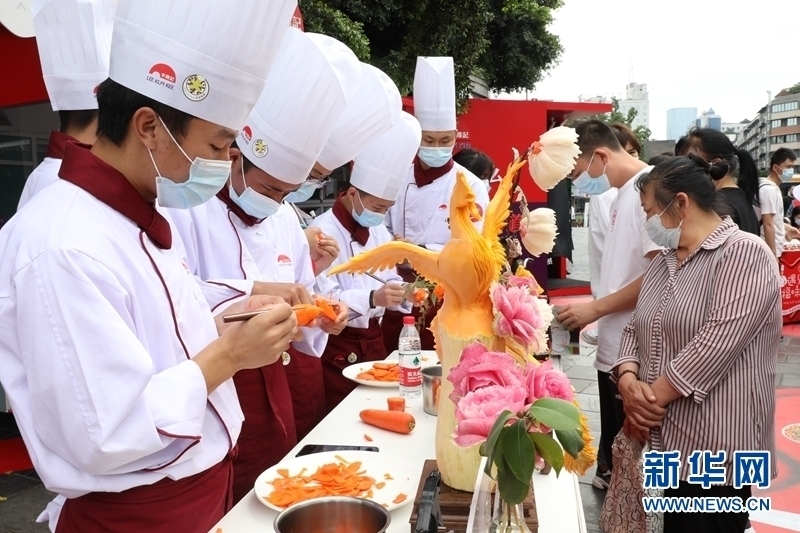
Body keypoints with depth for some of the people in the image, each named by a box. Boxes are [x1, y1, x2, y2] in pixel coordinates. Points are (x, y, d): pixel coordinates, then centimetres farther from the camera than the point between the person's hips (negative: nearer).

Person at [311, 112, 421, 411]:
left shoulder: (379, 230, 8)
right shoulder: (323, 231, -17)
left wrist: (403, 293, -9)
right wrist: (371, 298, -34)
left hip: (373, 340, 7)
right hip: (337, 347, -7)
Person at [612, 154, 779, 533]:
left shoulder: (745, 254, -13)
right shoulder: (664, 260, 14)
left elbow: (717, 342, -23)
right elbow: (636, 329, 11)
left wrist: (653, 396, -17)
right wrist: (628, 381, -8)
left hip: (714, 448, -7)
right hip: (664, 438, 7)